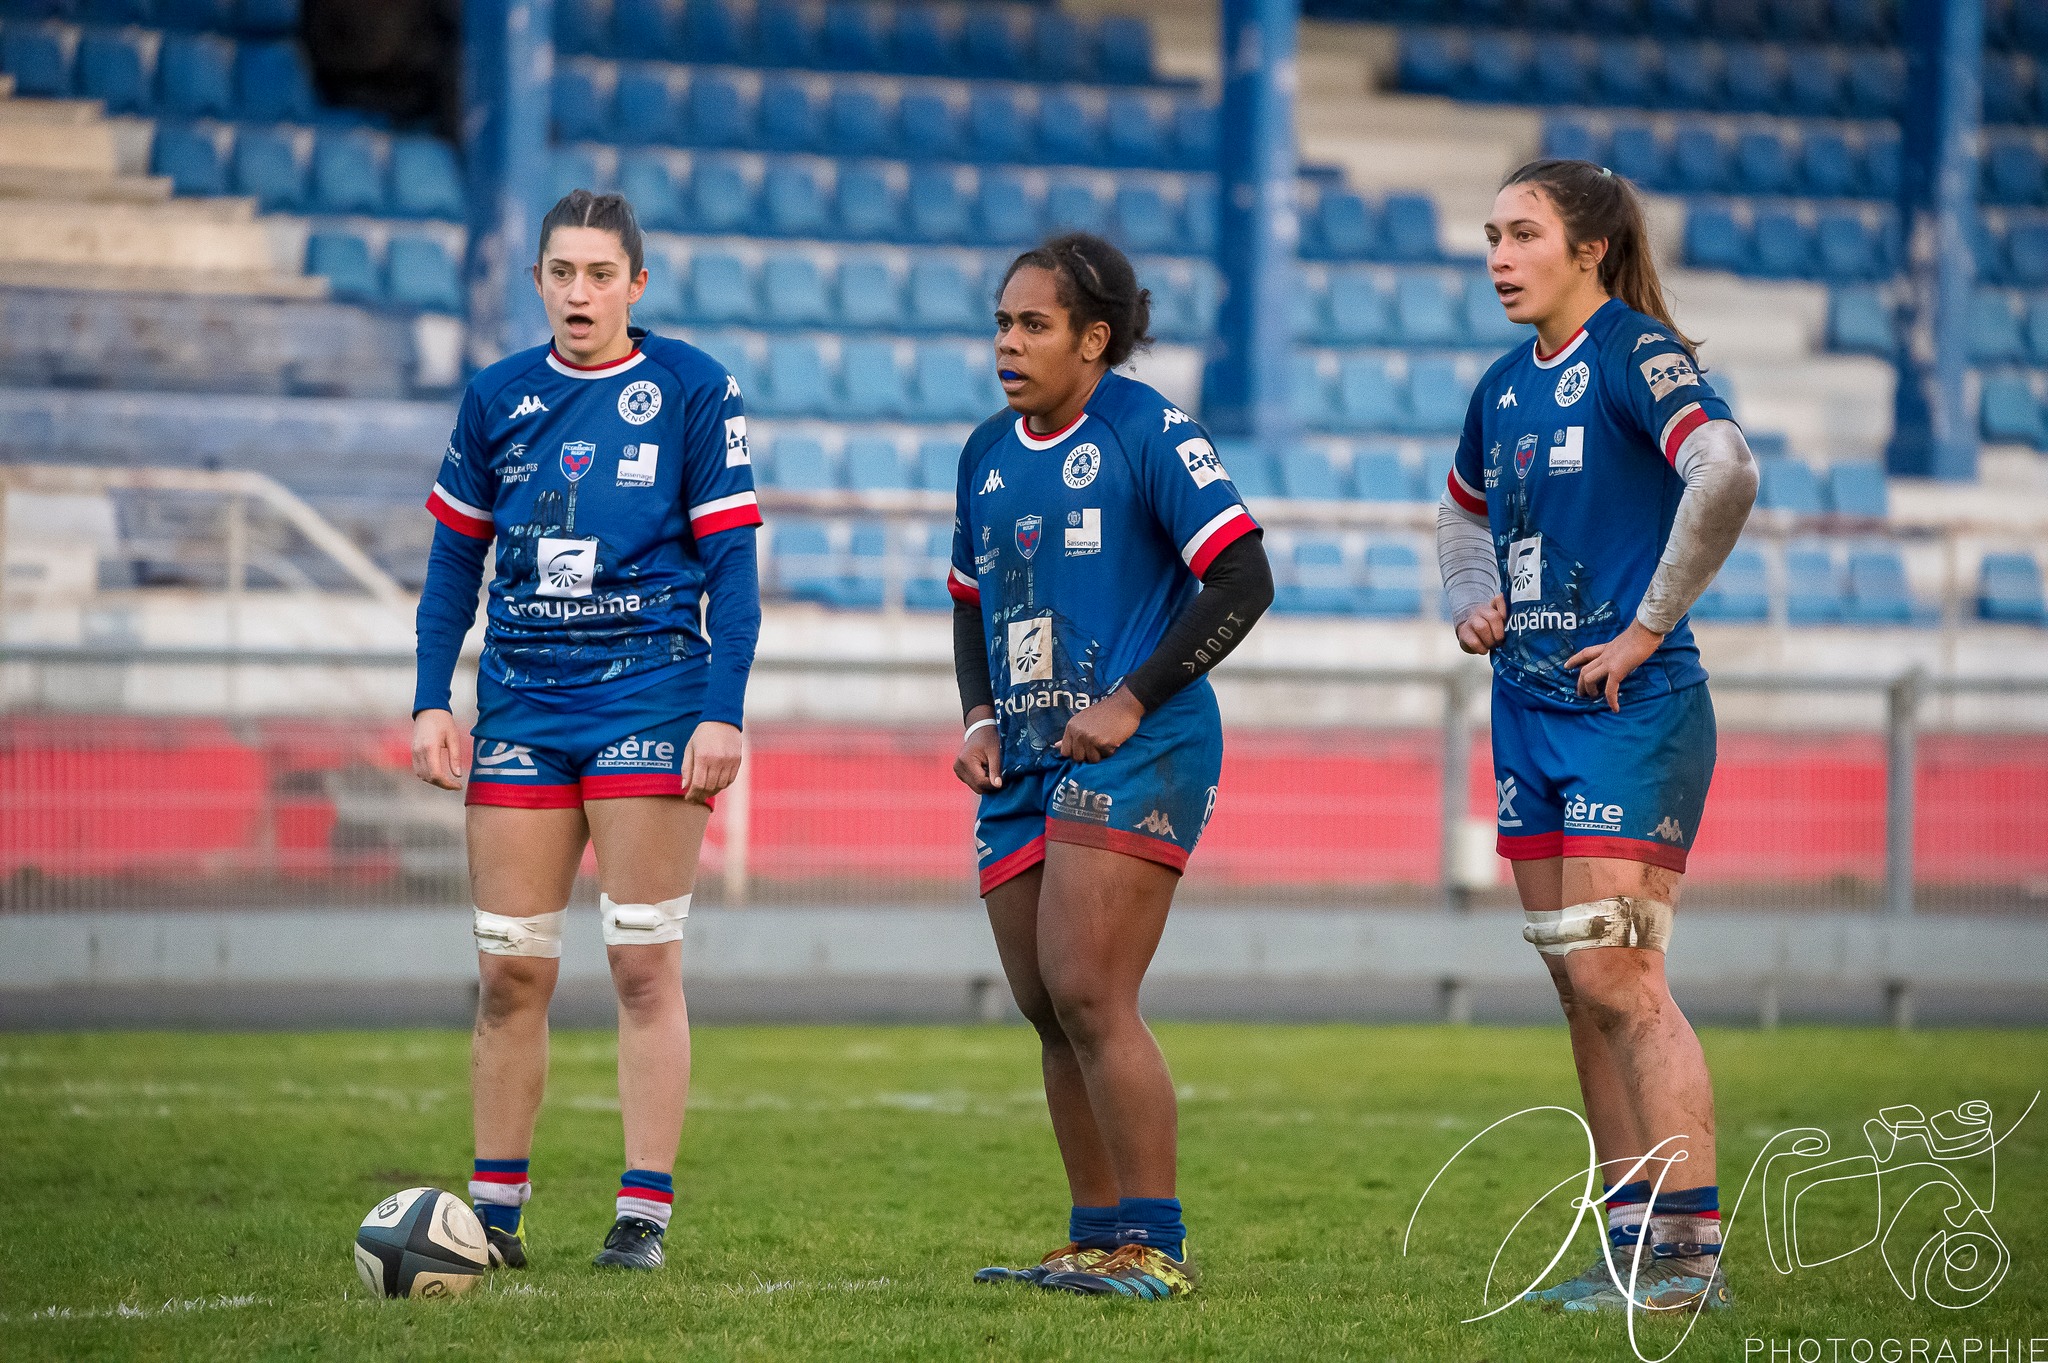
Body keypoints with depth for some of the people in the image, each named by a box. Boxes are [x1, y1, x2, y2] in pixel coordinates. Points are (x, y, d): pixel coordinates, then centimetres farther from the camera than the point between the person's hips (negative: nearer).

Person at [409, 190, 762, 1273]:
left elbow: (730, 562, -2)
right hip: (520, 698, 4)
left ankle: (643, 1216, -1)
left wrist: (722, 712, -10)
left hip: (650, 690, -4)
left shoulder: (692, 390, -1)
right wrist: (431, 703, 4)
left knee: (644, 966, -4)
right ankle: (495, 1213, 10)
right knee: (509, 969, 3)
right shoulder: (497, 398, 10)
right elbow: (455, 559, 14)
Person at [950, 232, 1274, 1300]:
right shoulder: (987, 453, 13)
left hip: (1136, 756, -8)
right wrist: (980, 718, 8)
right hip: (1024, 766, 8)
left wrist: (1131, 701, -14)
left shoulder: (1147, 432, -8)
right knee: (1046, 1010, 7)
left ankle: (1155, 1246, -11)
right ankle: (1096, 1240, 15)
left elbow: (1243, 580, -11)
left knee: (1086, 994, -16)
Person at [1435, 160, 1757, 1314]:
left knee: (1616, 976, -13)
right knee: (1581, 990, 8)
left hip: (1632, 710, -8)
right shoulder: (1506, 387, 14)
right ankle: (1636, 1250, 12)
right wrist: (1471, 605, 15)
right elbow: (1466, 511, 35)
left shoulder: (1634, 352, -10)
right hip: (1530, 711, 8)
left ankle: (1693, 1255, -10)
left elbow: (1727, 473, -28)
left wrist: (1649, 626, -21)